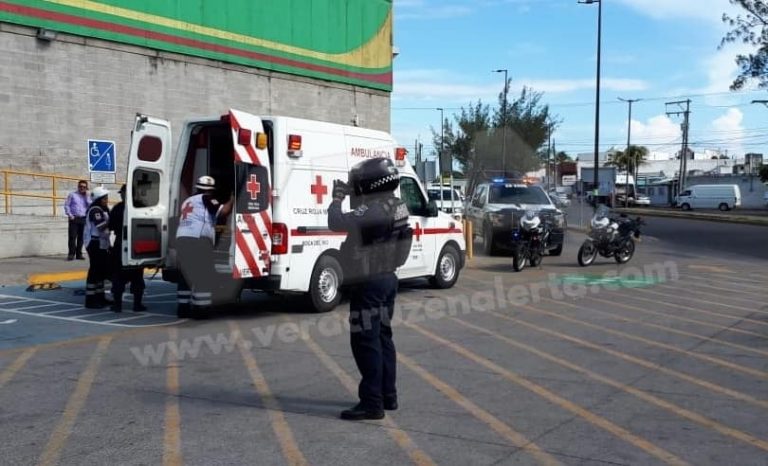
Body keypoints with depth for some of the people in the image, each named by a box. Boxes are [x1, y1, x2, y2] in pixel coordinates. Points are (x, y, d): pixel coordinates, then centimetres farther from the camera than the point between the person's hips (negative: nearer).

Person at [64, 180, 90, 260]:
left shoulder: (86, 197, 16)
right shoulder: (72, 195, 8)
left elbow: (90, 205, 0)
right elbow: (66, 205, 2)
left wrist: (86, 196, -3)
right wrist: (69, 215, -8)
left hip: (83, 219, 3)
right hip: (74, 218, -3)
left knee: (81, 237, 3)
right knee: (72, 236, -7)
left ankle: (79, 254, 9)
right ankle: (71, 254, -4)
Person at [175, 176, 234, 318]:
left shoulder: (187, 201, 28)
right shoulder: (206, 199, 2)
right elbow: (223, 211, -9)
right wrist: (232, 200, 7)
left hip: (181, 240, 8)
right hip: (198, 241, -8)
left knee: (187, 275, 16)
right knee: (203, 276, -4)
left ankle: (184, 307, 18)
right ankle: (199, 308, -7)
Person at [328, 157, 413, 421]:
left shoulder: (373, 209, -22)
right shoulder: (395, 206, 6)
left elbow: (336, 224, -24)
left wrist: (337, 199, -7)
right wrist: (352, 196, 12)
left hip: (369, 283, -9)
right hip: (387, 278, 9)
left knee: (366, 341, -4)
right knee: (382, 337, 16)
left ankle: (372, 403, -2)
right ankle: (388, 396, 24)